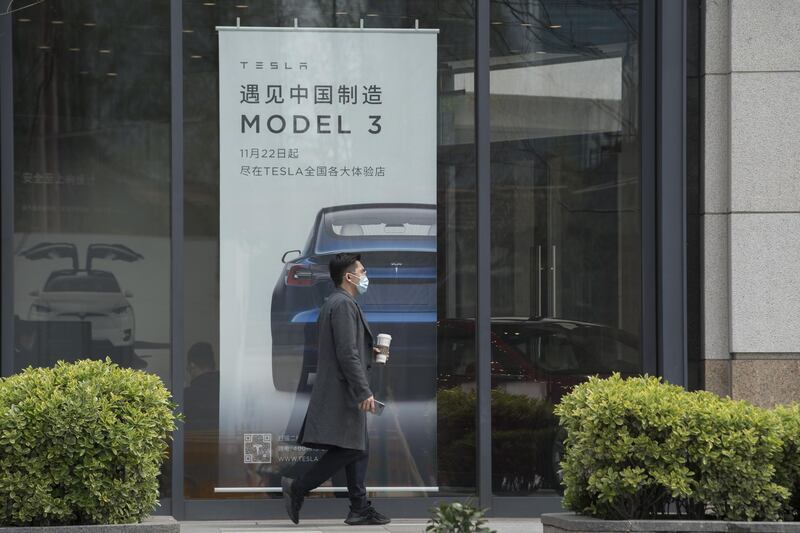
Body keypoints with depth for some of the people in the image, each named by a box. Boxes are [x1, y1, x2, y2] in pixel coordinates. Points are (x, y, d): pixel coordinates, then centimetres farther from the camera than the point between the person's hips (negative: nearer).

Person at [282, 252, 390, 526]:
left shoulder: (333, 303, 19)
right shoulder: (344, 305, -14)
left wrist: (369, 353, 18)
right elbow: (347, 354, -21)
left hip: (342, 391, 11)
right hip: (342, 390, -11)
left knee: (358, 449, 10)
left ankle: (360, 509, 10)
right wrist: (364, 392, -22)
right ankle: (297, 488, -10)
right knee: (349, 449, -12)